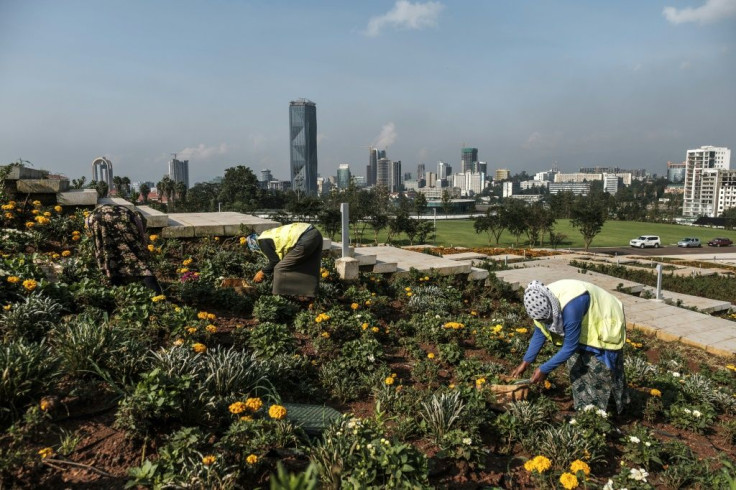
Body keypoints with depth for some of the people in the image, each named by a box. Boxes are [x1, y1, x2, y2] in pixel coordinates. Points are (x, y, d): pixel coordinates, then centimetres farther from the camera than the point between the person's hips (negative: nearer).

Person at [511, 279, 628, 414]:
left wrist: (544, 370, -24)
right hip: (586, 325, 7)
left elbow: (569, 347, -33)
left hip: (605, 325, -7)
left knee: (600, 372, -3)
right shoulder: (541, 303, -18)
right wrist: (525, 362, -2)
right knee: (577, 367, 4)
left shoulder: (570, 308, -42)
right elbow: (539, 333, -1)